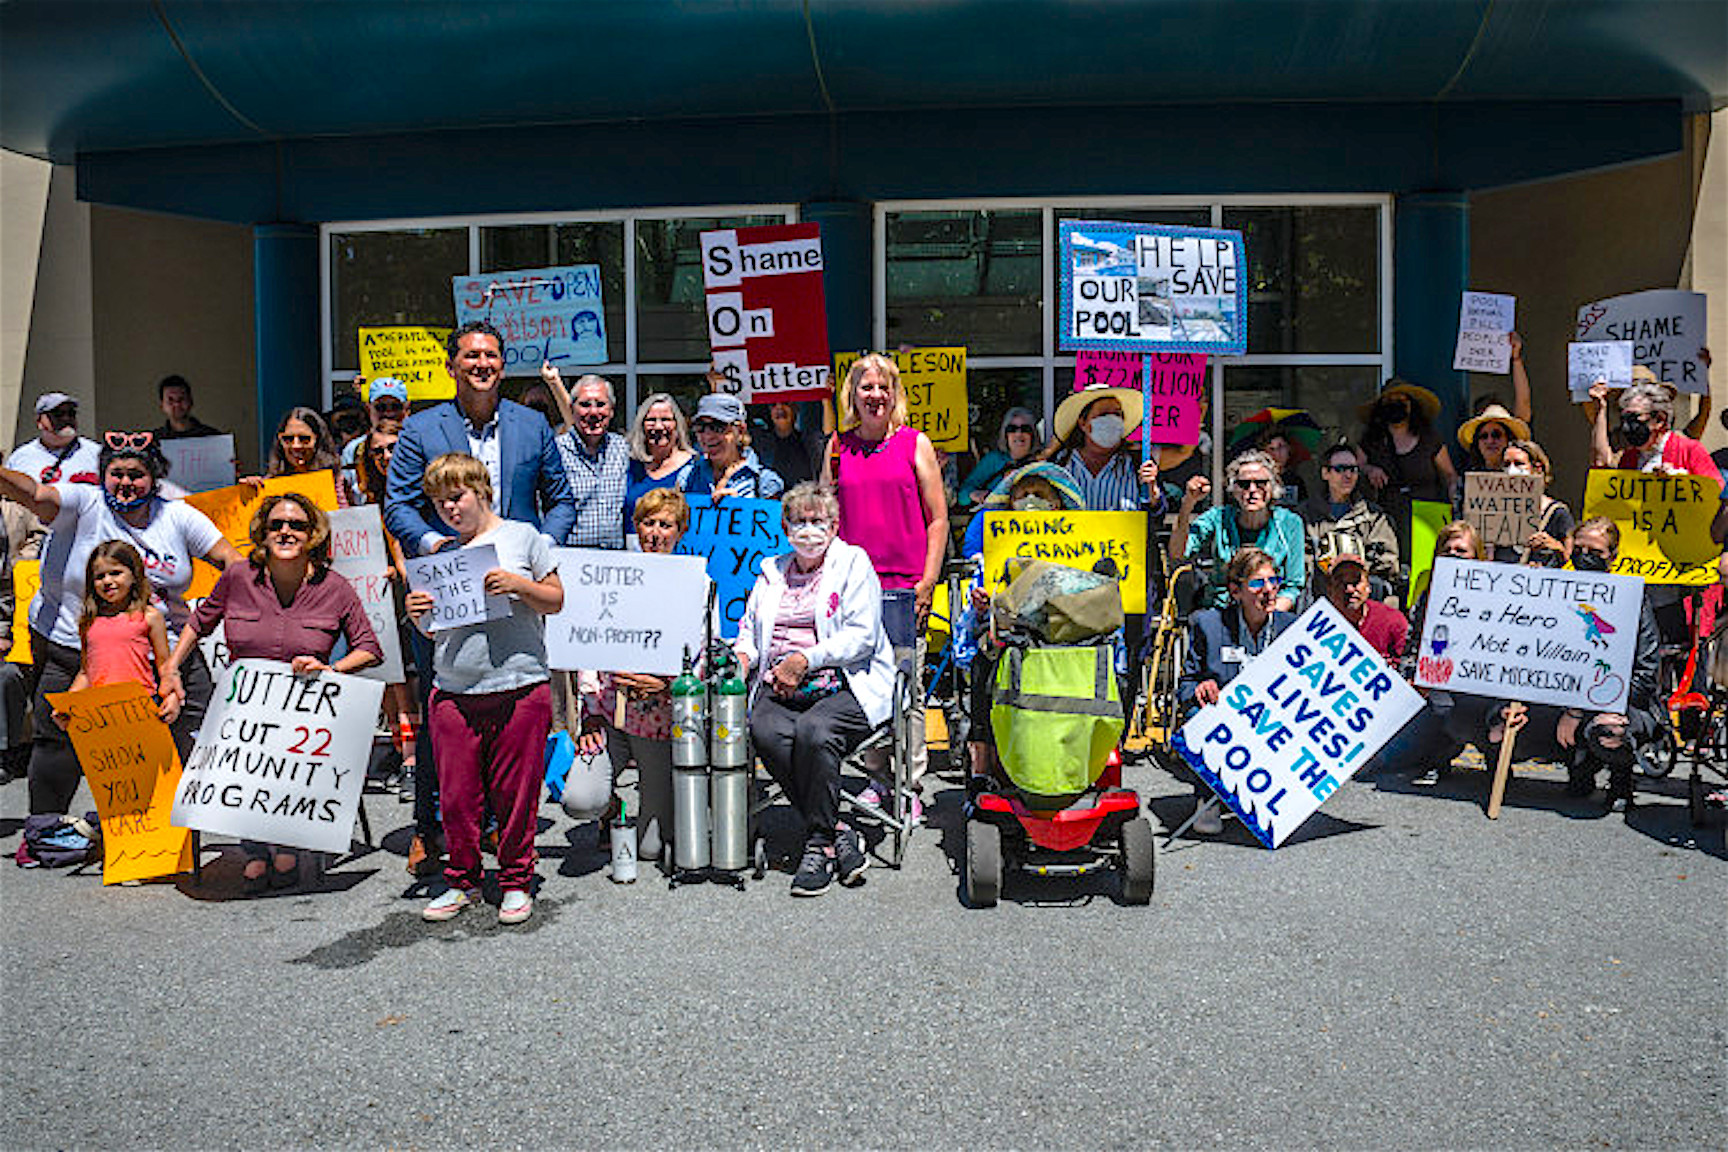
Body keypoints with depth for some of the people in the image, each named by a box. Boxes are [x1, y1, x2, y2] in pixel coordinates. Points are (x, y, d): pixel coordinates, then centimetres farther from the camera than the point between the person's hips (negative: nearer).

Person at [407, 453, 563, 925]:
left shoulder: (521, 536, 4)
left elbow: (555, 601, 4)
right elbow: (432, 630, 19)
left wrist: (518, 585, -13)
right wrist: (417, 613, -3)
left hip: (519, 687, -3)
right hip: (452, 692, 3)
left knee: (514, 793, 3)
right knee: (456, 795, 5)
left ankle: (516, 882, 18)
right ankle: (462, 880, 23)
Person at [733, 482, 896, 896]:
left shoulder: (854, 562, 6)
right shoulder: (771, 571, 23)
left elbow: (861, 635, -5)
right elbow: (749, 632, 26)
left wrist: (805, 660, -13)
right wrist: (741, 659, 3)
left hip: (845, 687, -4)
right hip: (779, 691, 4)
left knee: (813, 731, -35)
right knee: (766, 732, -30)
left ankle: (818, 845, -20)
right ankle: (839, 834, -21)